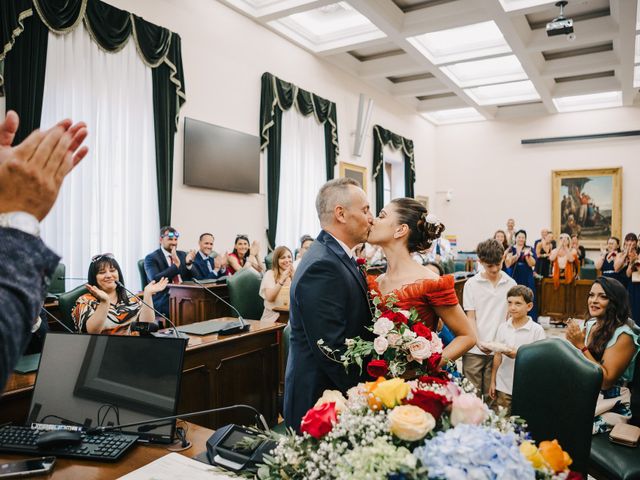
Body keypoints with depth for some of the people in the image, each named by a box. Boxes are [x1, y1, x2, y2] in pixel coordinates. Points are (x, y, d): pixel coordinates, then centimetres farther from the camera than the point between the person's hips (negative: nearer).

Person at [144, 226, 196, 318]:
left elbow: (193, 278, 9)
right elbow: (155, 279, -16)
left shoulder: (182, 254, 16)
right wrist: (175, 265, -21)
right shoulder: (151, 258, 1)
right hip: (164, 301, -6)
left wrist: (189, 263, -11)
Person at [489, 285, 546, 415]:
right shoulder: (503, 327, 2)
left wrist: (518, 354, -22)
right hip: (503, 386, 3)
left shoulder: (537, 330, -9)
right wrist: (493, 382, 9)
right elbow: (497, 356, 8)